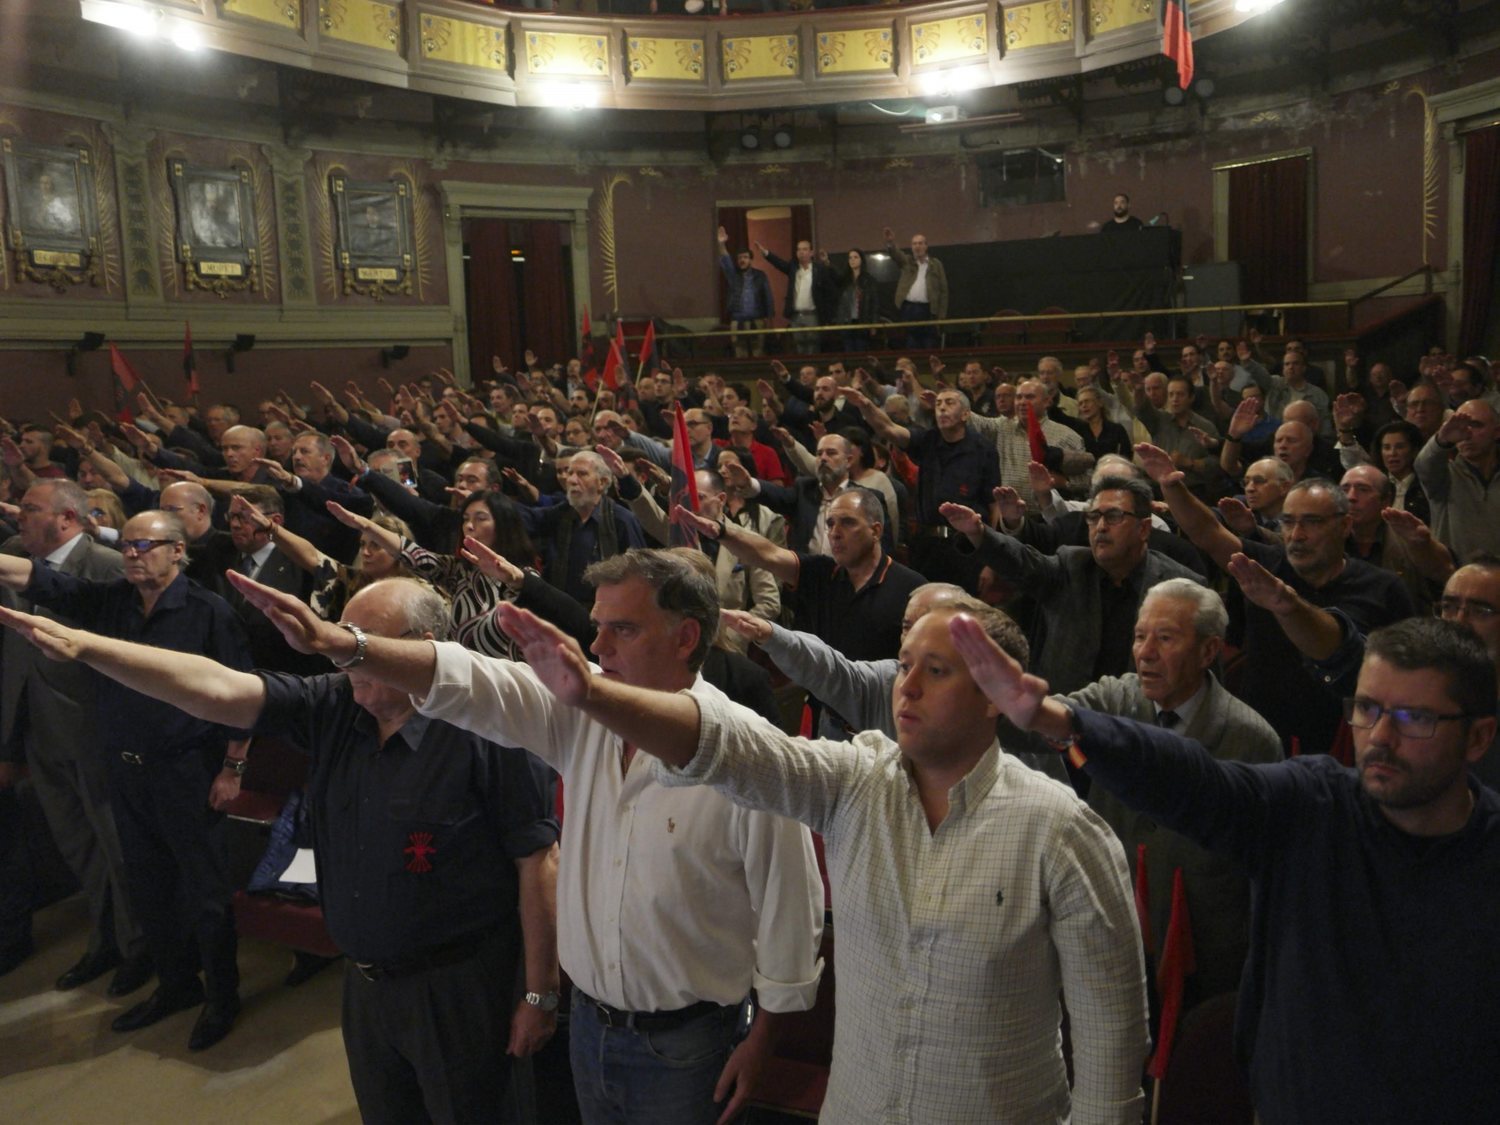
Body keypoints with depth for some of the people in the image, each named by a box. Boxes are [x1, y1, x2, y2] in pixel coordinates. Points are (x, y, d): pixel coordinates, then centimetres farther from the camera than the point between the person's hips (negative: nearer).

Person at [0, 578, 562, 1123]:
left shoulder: (487, 731, -21)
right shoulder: (333, 707, -3)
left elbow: (539, 863, -17)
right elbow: (217, 689, -11)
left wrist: (540, 995, -13)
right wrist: (83, 644, -21)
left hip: (457, 988, -6)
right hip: (364, 980, 6)